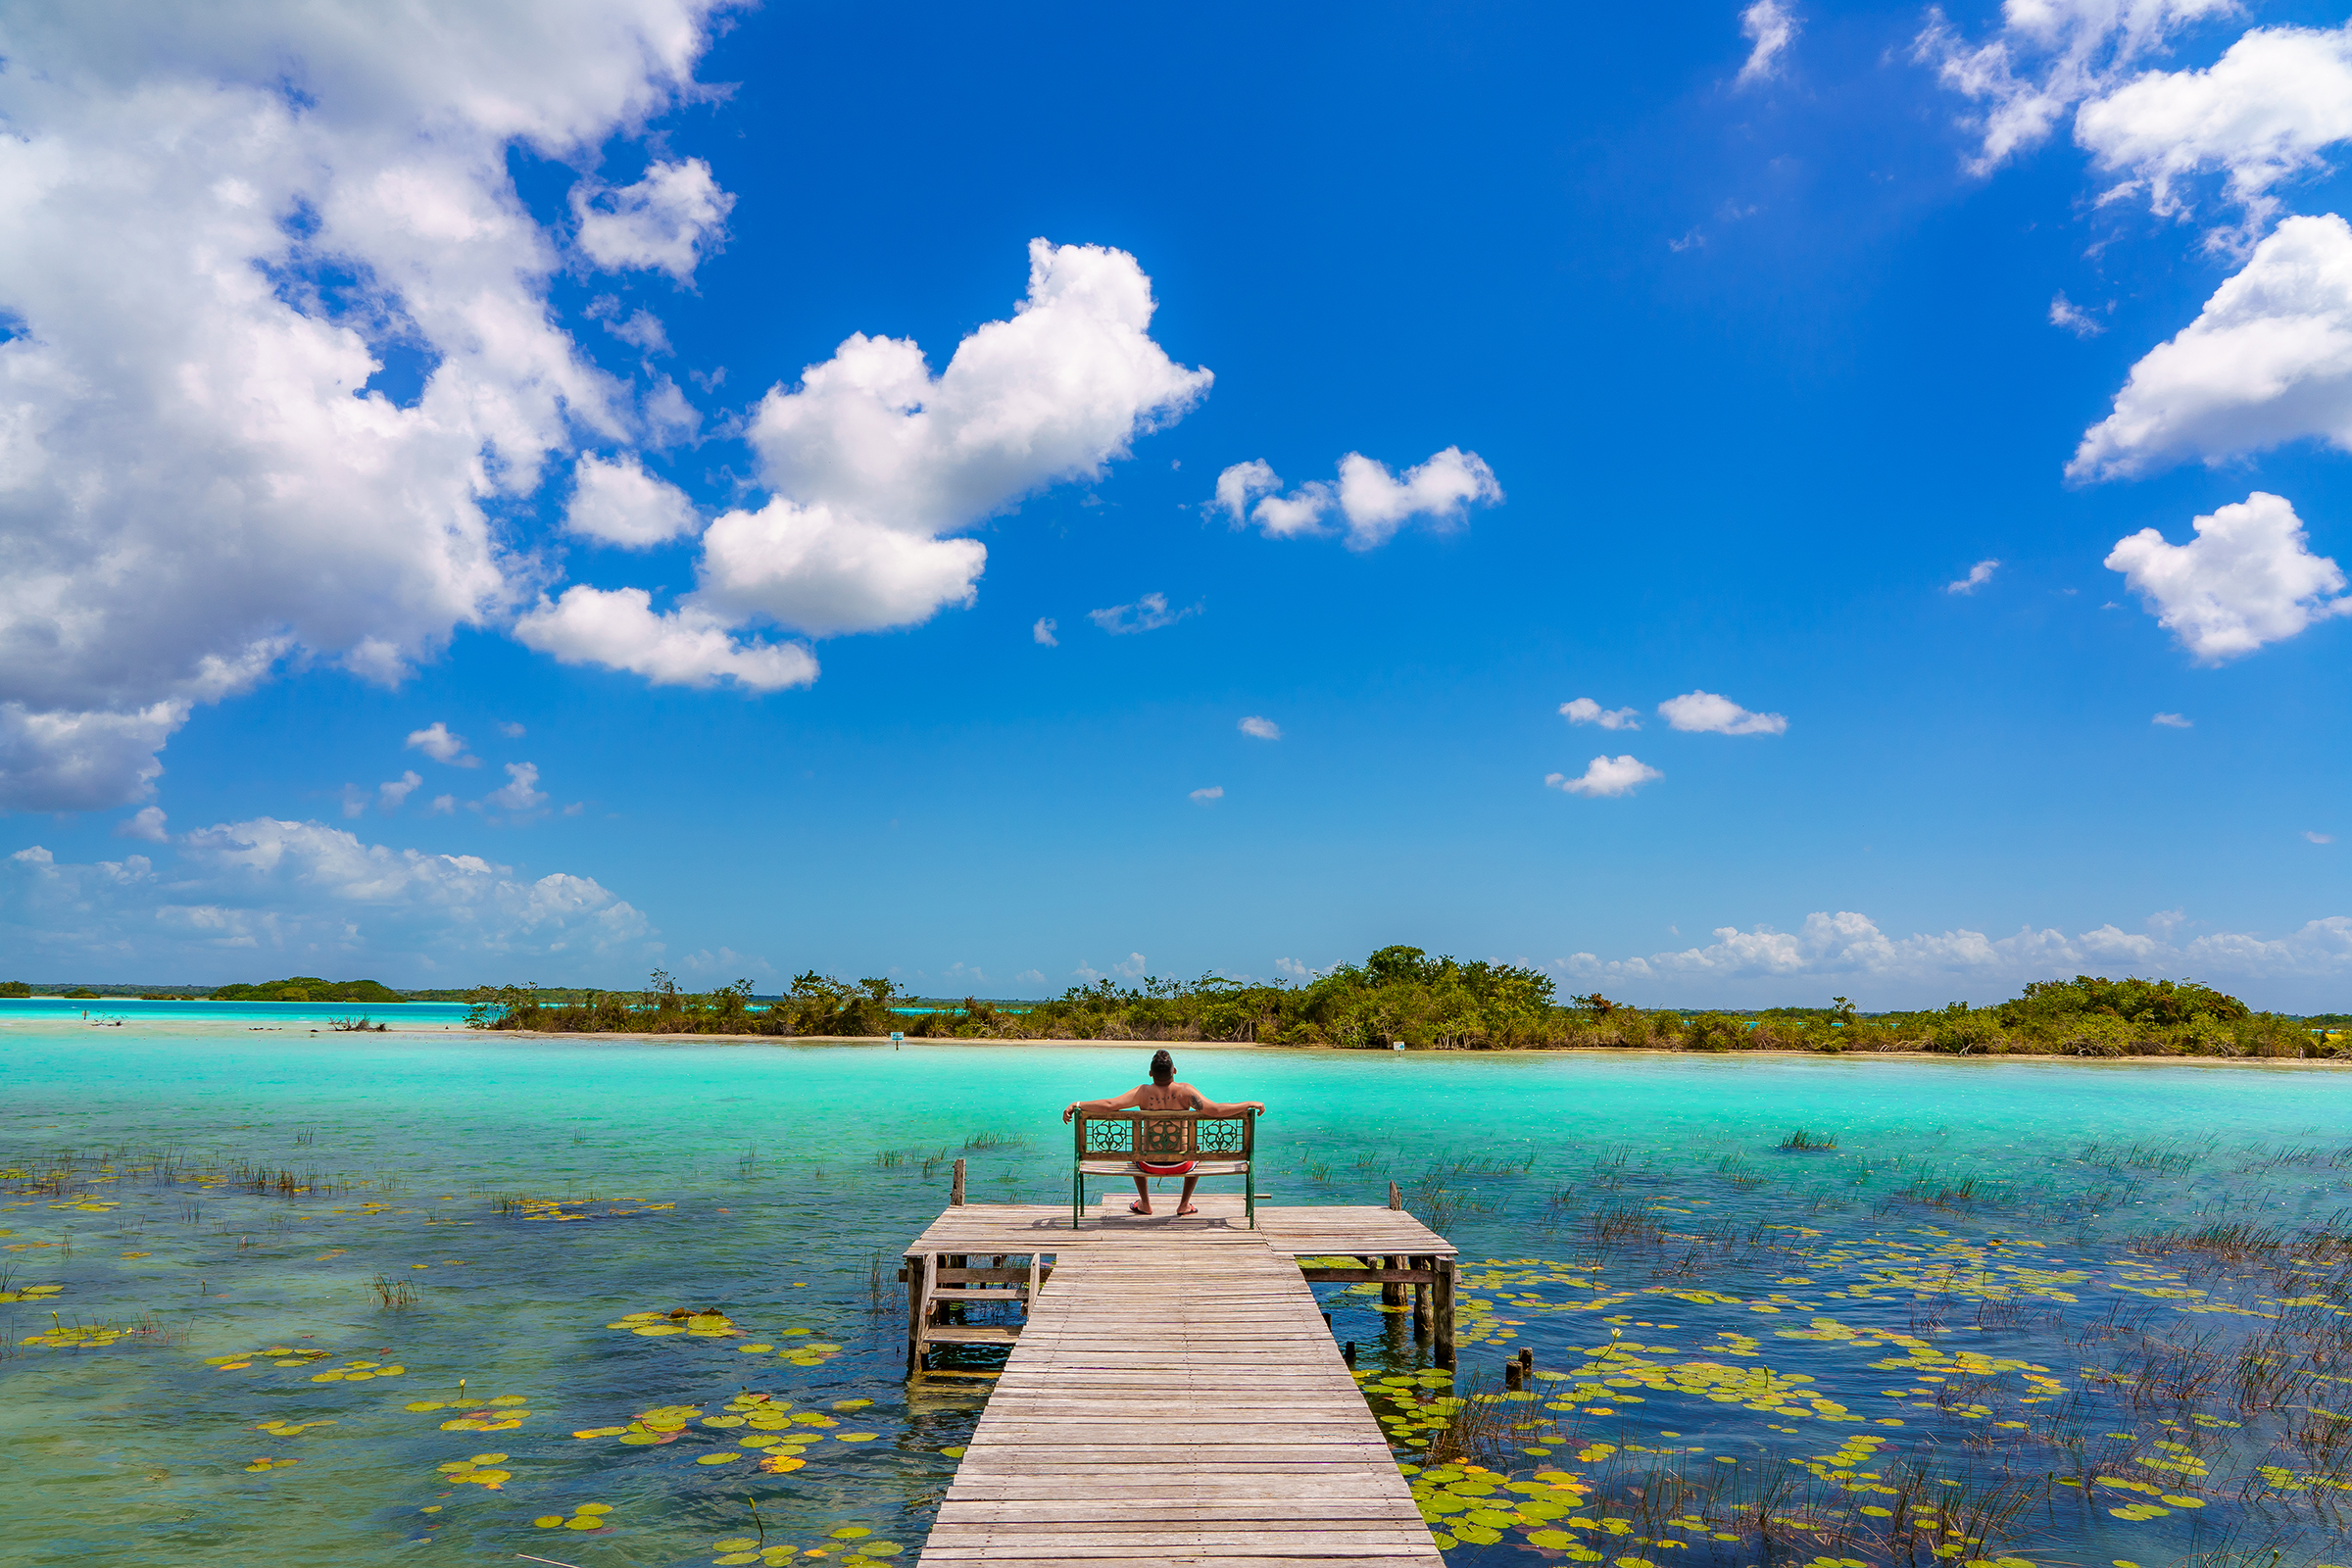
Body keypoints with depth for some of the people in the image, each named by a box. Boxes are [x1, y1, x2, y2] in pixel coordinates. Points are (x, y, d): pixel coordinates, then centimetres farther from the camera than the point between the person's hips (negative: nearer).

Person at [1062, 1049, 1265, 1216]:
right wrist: (1249, 1104, -14)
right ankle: (1184, 1205, 36)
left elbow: (1109, 1105, -25)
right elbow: (1216, 1110, -24)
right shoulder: (1184, 1091, -16)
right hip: (1181, 1164, 0)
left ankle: (1144, 1204, 39)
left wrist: (1076, 1104, -14)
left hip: (1150, 1164, 0)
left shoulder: (1143, 1092, -16)